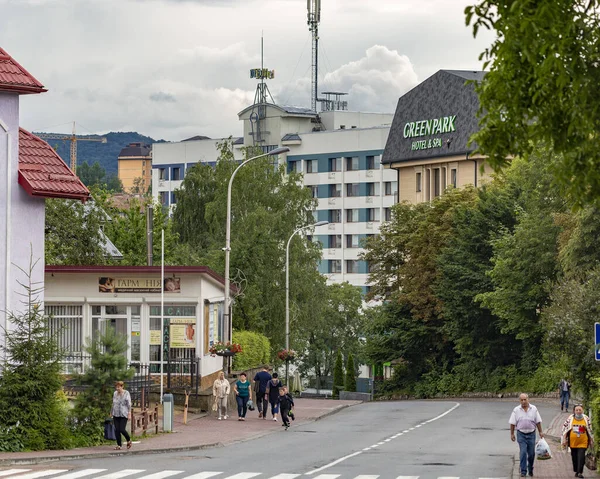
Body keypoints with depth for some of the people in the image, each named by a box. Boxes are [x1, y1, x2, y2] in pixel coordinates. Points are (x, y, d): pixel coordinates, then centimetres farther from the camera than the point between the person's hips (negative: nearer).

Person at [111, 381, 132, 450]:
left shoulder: (126, 393, -4)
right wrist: (111, 412, 21)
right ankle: (118, 445, 6)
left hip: (123, 415, -5)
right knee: (117, 430, 0)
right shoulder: (115, 393, 12)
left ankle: (128, 440, 14)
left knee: (122, 429, -12)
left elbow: (129, 404, -5)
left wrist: (129, 413, -11)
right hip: (116, 415, 5)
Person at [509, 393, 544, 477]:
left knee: (531, 453, 7)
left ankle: (530, 470, 27)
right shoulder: (516, 410, -2)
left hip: (531, 434, 2)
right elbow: (512, 423, 0)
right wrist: (512, 434, -2)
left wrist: (540, 432, 4)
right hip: (521, 434, -2)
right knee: (523, 452, -10)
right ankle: (523, 471, -7)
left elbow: (538, 421, 6)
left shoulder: (533, 409, 2)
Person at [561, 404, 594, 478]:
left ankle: (580, 472, -8)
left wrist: (591, 440, 11)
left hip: (583, 442, -2)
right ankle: (576, 471, 25)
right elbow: (564, 429, 4)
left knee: (581, 457, -10)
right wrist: (564, 439, 0)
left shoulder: (586, 419, 0)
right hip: (573, 441, 2)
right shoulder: (570, 419, 0)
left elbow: (590, 430, 9)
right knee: (574, 457, 11)